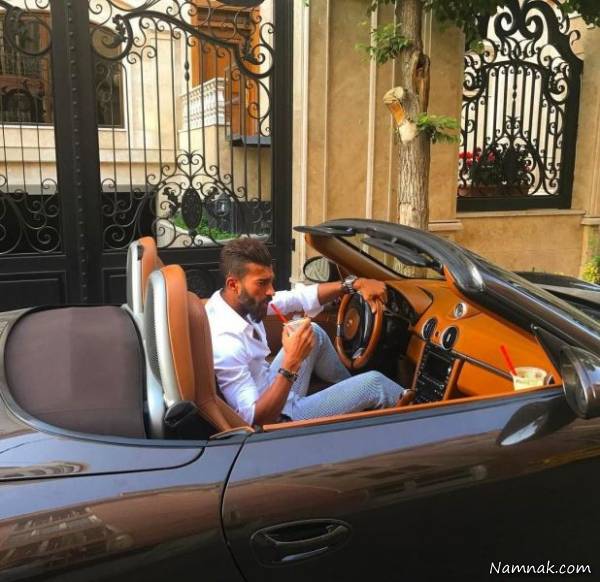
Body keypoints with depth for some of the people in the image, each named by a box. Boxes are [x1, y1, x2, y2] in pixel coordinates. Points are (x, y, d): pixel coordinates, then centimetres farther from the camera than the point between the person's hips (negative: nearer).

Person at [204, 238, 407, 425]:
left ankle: (350, 386, 42)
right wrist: (291, 362, -39)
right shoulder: (225, 344, -35)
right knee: (373, 383, -4)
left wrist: (356, 284, -13)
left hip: (267, 389, 9)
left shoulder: (241, 300, -10)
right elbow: (256, 421, -36)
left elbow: (300, 297, -4)